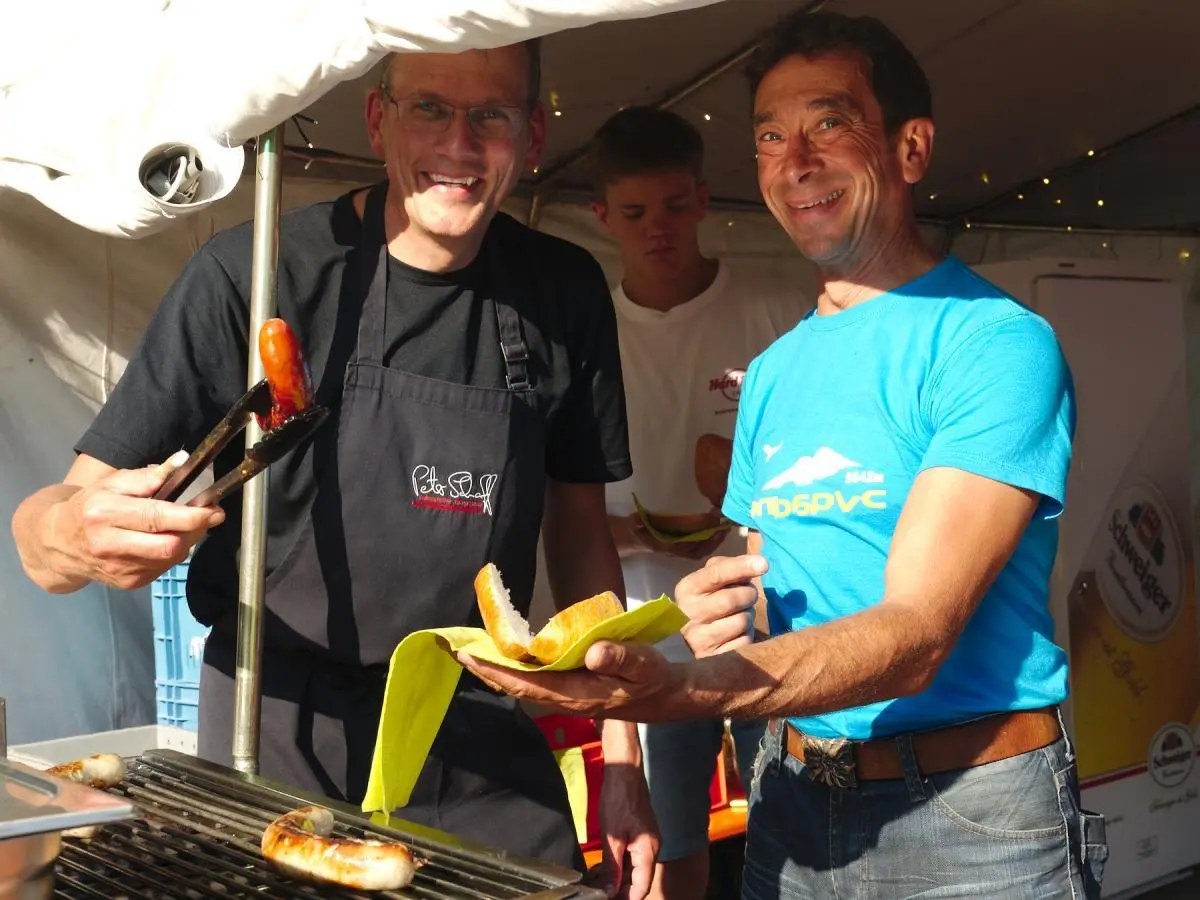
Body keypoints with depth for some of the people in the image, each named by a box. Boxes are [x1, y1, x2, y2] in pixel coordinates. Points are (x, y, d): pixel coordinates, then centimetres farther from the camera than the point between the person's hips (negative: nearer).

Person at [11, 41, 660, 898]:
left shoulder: (565, 293, -2)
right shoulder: (253, 275, -14)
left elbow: (579, 527, 6)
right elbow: (81, 506, -13)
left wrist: (622, 760, 3)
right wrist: (72, 533, -37)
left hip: (488, 757, 4)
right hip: (283, 746, -3)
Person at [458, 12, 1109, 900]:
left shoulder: (997, 341, -13)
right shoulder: (773, 370, 8)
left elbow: (918, 633, -22)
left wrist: (681, 690, -36)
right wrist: (722, 611, -8)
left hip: (970, 820, -5)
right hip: (795, 797, 6)